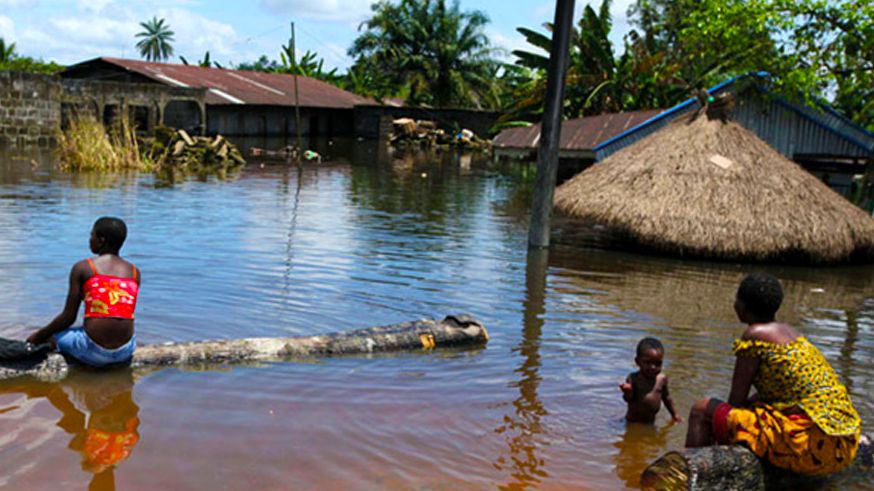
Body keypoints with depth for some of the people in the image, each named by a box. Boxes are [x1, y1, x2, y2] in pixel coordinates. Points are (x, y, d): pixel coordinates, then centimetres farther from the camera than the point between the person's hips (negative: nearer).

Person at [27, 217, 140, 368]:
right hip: (125, 352, 3)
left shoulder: (82, 268, -1)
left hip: (94, 352, -3)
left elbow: (68, 317, 0)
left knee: (48, 336, 21)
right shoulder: (135, 272, 9)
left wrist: (39, 335, 17)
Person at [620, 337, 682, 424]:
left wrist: (674, 414, 21)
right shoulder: (633, 379, -17)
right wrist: (628, 393, -39)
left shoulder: (662, 378, -3)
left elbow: (666, 397, 12)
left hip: (651, 420, 4)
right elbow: (629, 399, -16)